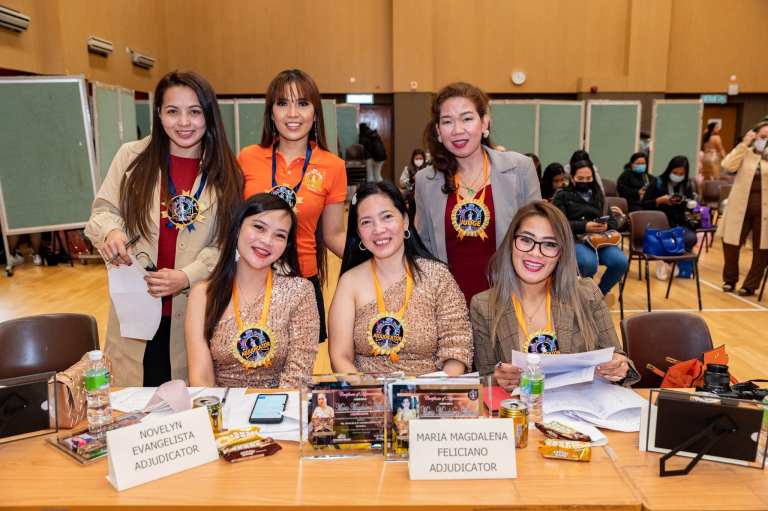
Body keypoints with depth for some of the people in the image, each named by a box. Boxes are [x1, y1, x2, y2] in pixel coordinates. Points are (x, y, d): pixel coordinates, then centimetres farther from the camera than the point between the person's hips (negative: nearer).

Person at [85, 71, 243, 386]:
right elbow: (104, 211, 8)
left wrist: (186, 277, -16)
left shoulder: (225, 173, 0)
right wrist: (111, 232, -16)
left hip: (196, 311, 0)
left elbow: (227, 244, -2)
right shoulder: (131, 156, 2)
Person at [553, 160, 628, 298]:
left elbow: (613, 220, 19)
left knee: (621, 262, -25)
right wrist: (584, 226, -19)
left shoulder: (598, 195, 23)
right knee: (589, 263, -37)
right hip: (574, 240, -4)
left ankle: (601, 292, 2)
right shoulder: (562, 196, 8)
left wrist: (606, 226, -7)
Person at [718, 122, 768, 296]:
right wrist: (744, 144, -12)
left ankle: (750, 285, 19)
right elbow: (728, 166, -12)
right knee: (731, 243, 5)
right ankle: (730, 280, 24)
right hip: (740, 206, 0)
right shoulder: (745, 153, 5)